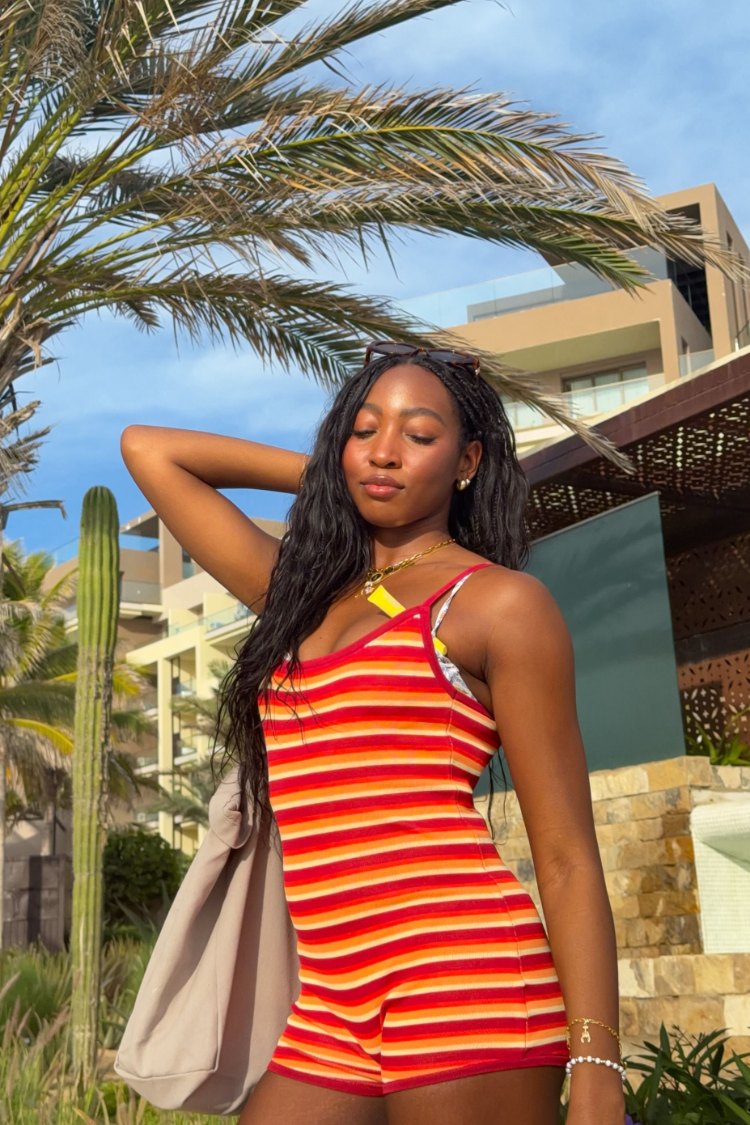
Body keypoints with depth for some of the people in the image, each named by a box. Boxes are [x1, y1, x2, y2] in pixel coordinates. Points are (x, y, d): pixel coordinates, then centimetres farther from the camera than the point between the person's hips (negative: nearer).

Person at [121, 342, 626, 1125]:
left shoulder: (500, 602, 0)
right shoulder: (300, 591, 17)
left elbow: (567, 856, -4)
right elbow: (148, 449, 23)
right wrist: (323, 472, 22)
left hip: (466, 986, -6)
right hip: (332, 1010, 6)